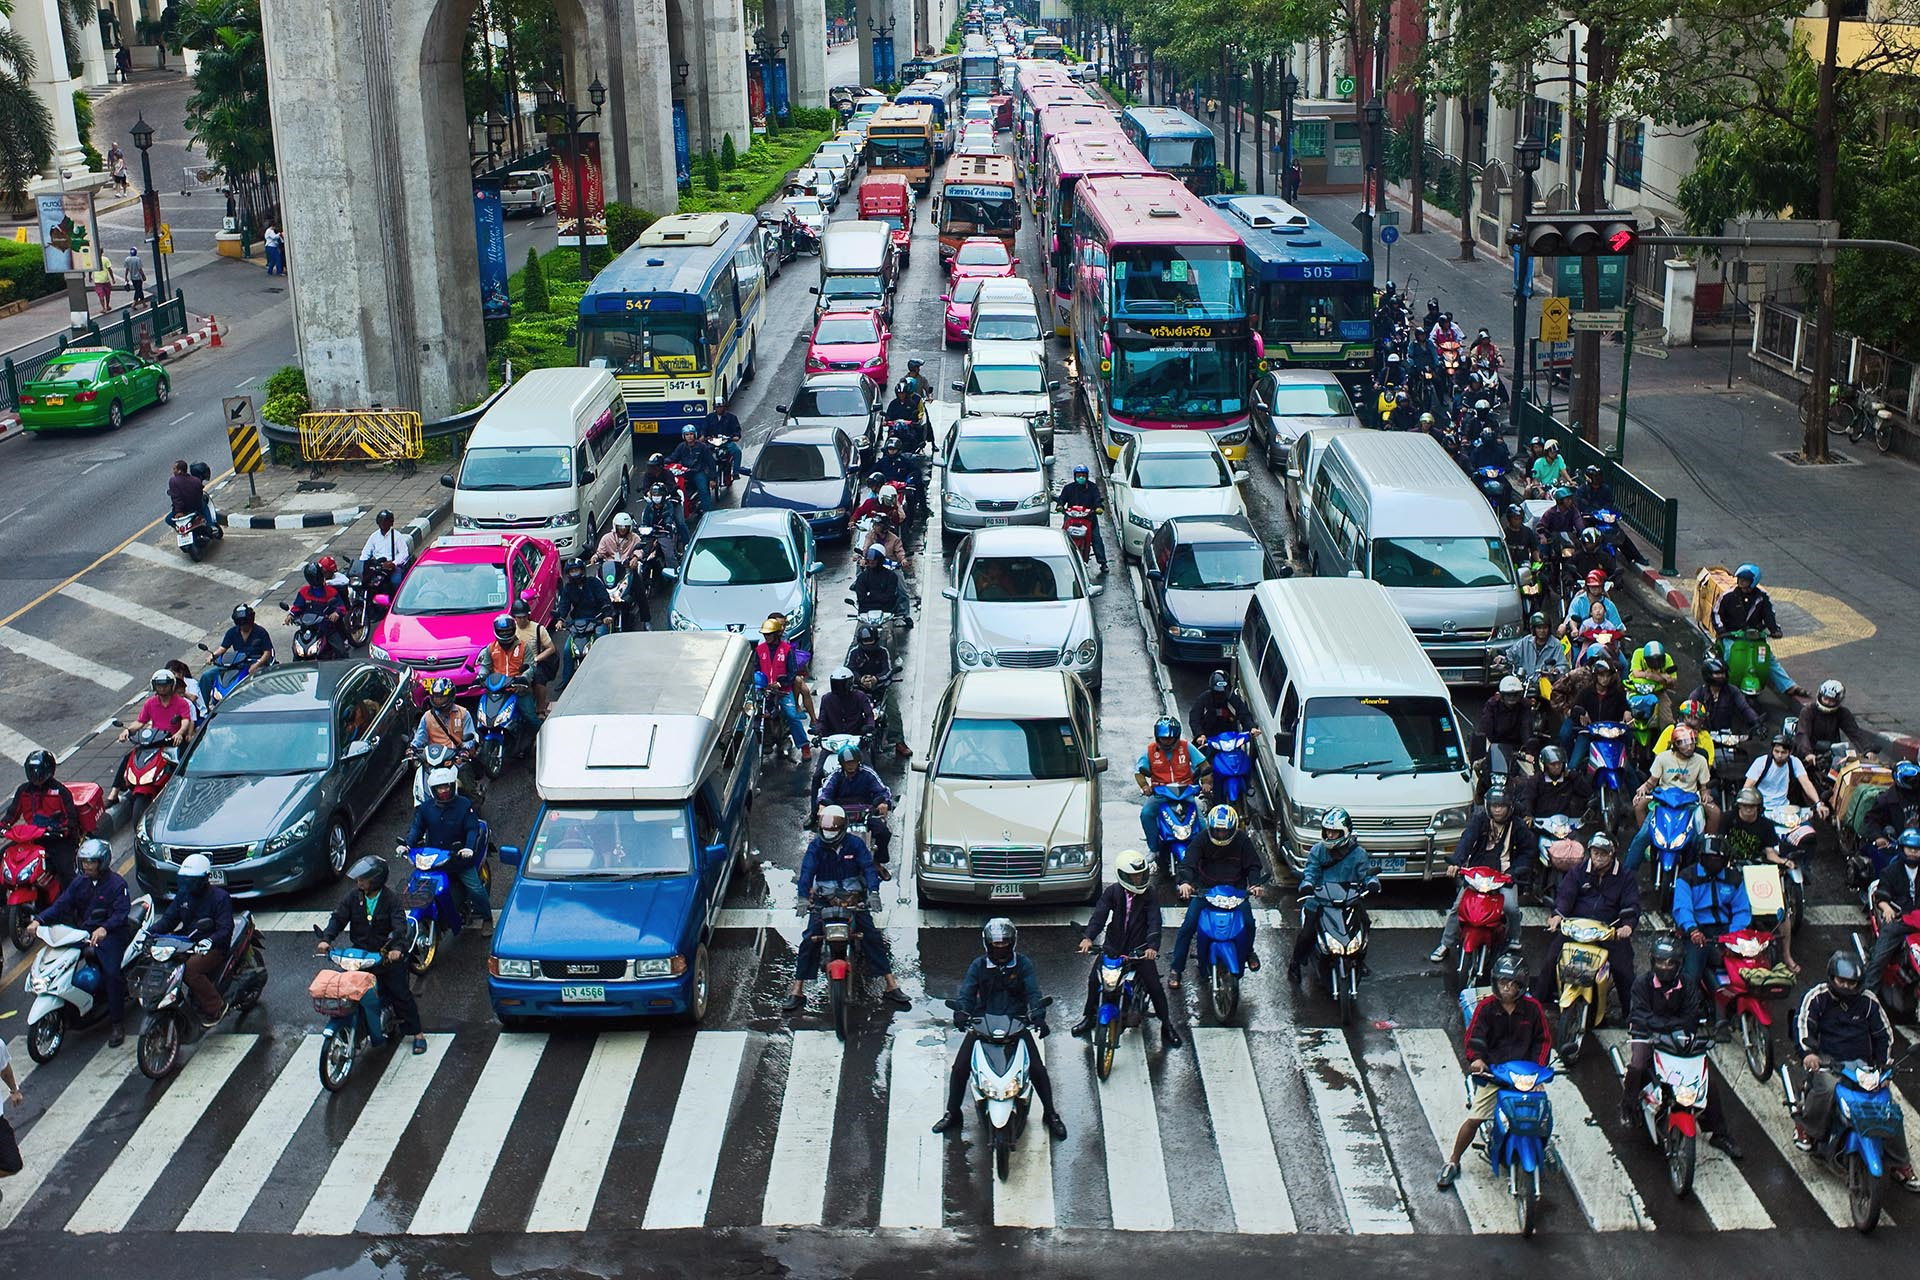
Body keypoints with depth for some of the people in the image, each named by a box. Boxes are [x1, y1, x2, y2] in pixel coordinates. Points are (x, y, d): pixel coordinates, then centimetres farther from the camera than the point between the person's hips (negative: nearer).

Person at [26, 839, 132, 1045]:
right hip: (83, 932, 7)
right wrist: (39, 920, -15)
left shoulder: (116, 883, -8)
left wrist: (104, 929, -39)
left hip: (110, 934, -7)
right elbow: (61, 904, 3)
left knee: (112, 972, -24)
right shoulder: (79, 882, 11)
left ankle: (117, 1023, -17)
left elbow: (121, 912, -20)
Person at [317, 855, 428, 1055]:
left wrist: (397, 948, -41)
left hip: (387, 956, -4)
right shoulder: (353, 897, 1)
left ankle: (416, 1033, 9)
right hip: (360, 954, 4)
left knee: (400, 993, -1)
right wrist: (326, 939, -20)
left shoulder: (391, 900, -11)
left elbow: (400, 926, -23)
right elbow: (338, 918, -2)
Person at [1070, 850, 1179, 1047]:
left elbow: (1154, 921, -16)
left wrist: (1152, 946, -34)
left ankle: (1167, 1025, 6)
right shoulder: (1112, 892, -3)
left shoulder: (1148, 896, -5)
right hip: (1113, 945, 1)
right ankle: (1088, 1016, 19)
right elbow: (1099, 914, -15)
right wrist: (1088, 937, -31)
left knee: (1154, 986, -9)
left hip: (1140, 948, -1)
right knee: (1094, 979, -4)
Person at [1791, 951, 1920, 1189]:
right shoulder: (1817, 997, -1)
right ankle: (1805, 1127, -11)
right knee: (1826, 1088, -38)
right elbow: (1803, 1024, -13)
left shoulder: (1868, 1001, 8)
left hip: (1860, 1063, 4)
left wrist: (1884, 1066, 1)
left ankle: (1900, 1165, 5)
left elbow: (1883, 1033, 14)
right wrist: (1808, 1052, -32)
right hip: (1826, 1060, -3)